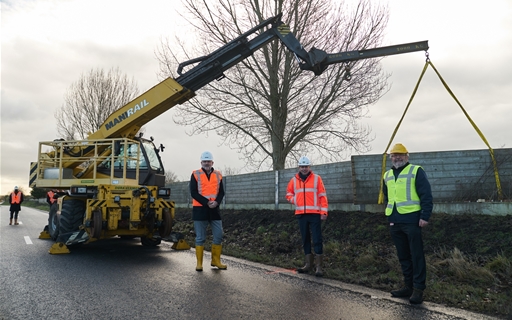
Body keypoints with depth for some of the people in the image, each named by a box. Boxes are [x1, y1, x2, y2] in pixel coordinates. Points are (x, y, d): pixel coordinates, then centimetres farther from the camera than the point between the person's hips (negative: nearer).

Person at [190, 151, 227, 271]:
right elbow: (193, 192, -8)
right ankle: (199, 263, 11)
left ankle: (216, 260, 19)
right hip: (200, 209, -3)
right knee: (200, 238, 2)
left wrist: (216, 202, -13)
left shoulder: (218, 175, 10)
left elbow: (221, 192, 7)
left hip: (214, 209, 4)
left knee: (218, 235, 4)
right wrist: (207, 202, -17)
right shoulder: (195, 175, 0)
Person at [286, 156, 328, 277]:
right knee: (305, 239, 11)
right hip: (301, 214, 4)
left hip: (315, 214, -4)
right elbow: (288, 193, 22)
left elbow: (322, 195, -1)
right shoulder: (294, 180, 11)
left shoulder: (316, 178, 2)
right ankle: (308, 264, 20)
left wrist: (324, 212, -8)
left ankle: (318, 266, 0)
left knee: (317, 240, -5)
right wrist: (294, 200, 2)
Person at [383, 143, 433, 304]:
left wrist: (425, 216, -14)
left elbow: (426, 195, -9)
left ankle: (418, 288, 7)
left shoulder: (416, 171, -3)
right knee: (403, 256, 13)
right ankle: (408, 286, 23)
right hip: (395, 222, 6)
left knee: (416, 255, -1)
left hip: (411, 220, -6)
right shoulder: (387, 175, 16)